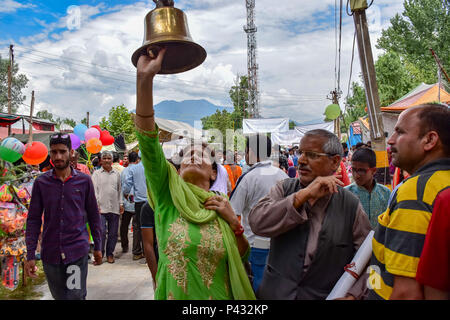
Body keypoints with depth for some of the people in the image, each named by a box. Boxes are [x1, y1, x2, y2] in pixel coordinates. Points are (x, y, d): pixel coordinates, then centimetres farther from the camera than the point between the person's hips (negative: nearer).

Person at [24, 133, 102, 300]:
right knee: (59, 296, 16)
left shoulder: (84, 180, -2)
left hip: (77, 252, -2)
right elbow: (33, 220, 2)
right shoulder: (41, 182, 0)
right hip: (50, 253, 2)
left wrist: (98, 247, 6)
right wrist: (30, 255, -1)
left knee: (76, 295, -4)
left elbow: (94, 216, 5)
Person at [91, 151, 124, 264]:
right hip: (101, 208, -3)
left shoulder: (117, 174, 14)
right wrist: (96, 204, -7)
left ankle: (110, 254, 17)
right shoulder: (96, 174, 6)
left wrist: (121, 204, 12)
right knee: (101, 232, -7)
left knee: (113, 233, 6)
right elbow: (94, 190, 1)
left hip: (115, 208, 3)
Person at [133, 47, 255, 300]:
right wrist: (145, 79, -30)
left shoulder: (222, 206, 0)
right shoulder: (167, 194, -8)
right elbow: (148, 140, -21)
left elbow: (242, 261, 4)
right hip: (172, 294, -2)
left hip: (219, 295, 2)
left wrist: (234, 222, -12)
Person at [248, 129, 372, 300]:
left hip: (324, 295, -1)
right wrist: (303, 195, -24)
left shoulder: (351, 205, -6)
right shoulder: (284, 189, -5)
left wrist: (351, 295, -14)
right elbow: (257, 222, -21)